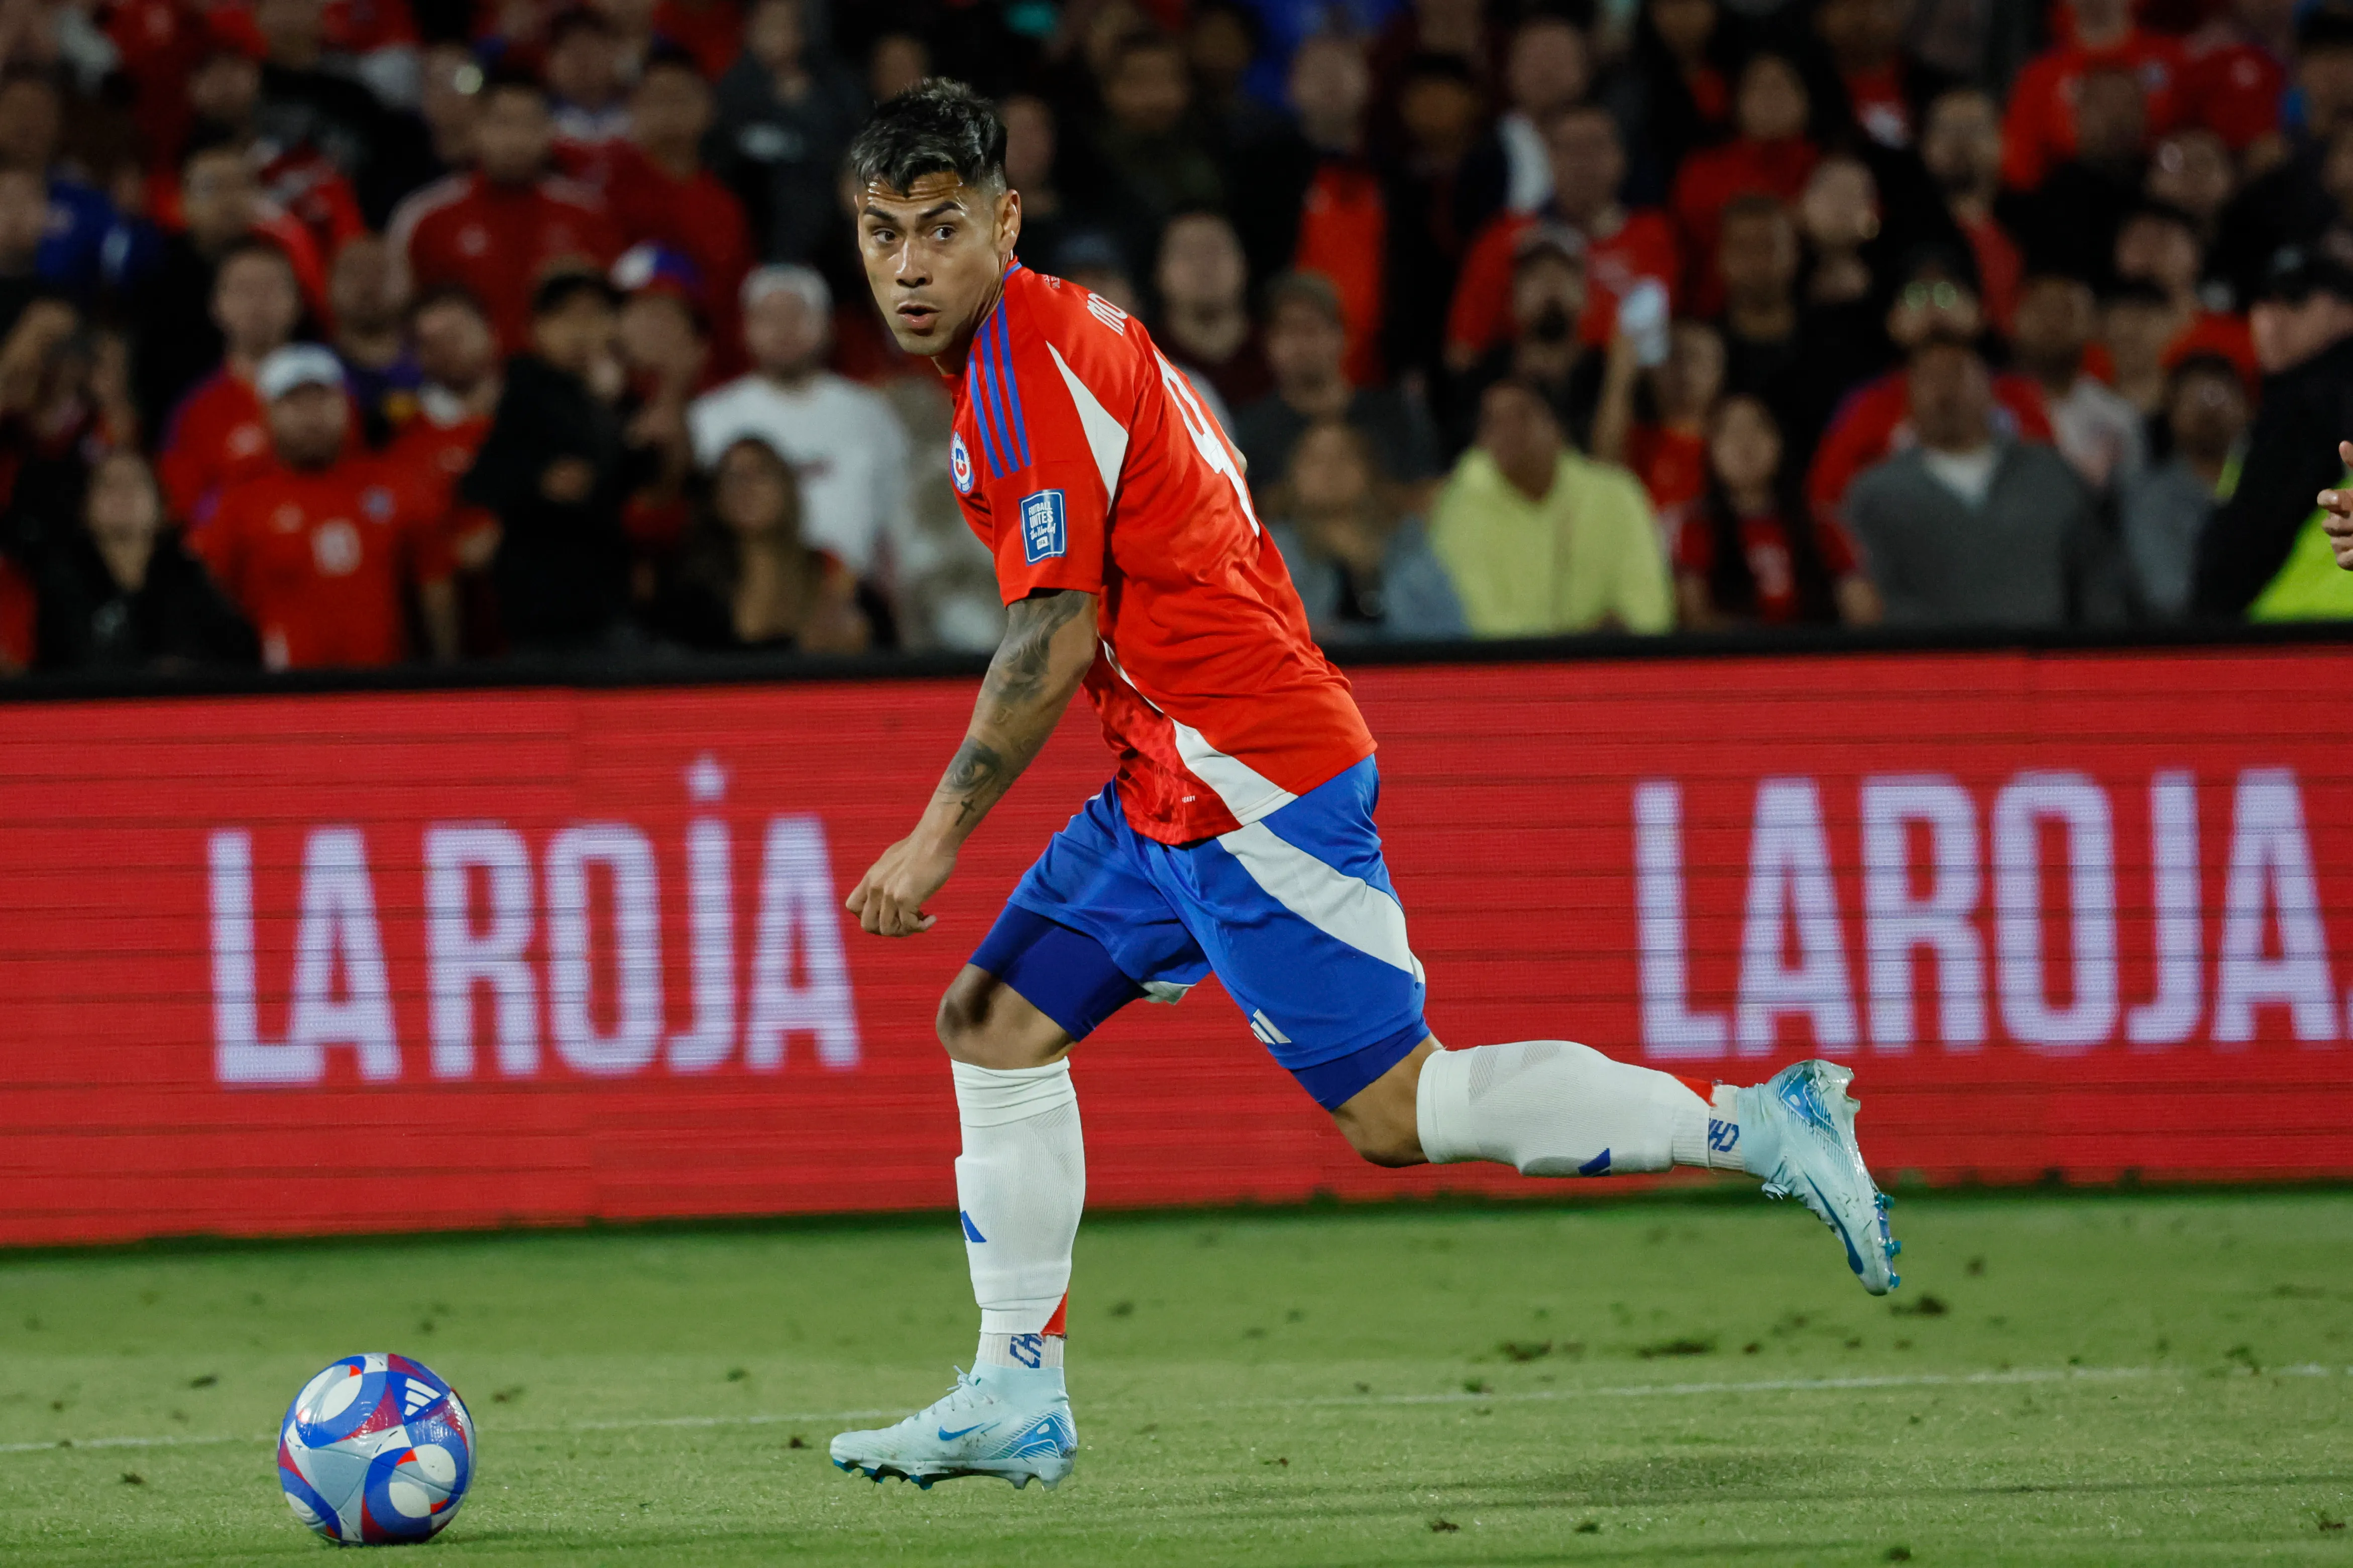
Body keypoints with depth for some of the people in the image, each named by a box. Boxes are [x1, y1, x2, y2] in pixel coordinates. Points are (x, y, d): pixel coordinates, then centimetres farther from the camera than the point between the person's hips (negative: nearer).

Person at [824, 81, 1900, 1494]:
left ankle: (1759, 1125, -3)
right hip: (1174, 790, 10)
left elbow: (1053, 643, -20)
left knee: (1394, 1109, -9)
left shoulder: (1030, 369, -16)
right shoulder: (1056, 335, 14)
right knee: (996, 1021, 9)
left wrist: (939, 837, -17)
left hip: (1246, 779, -10)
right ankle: (1020, 1400, 11)